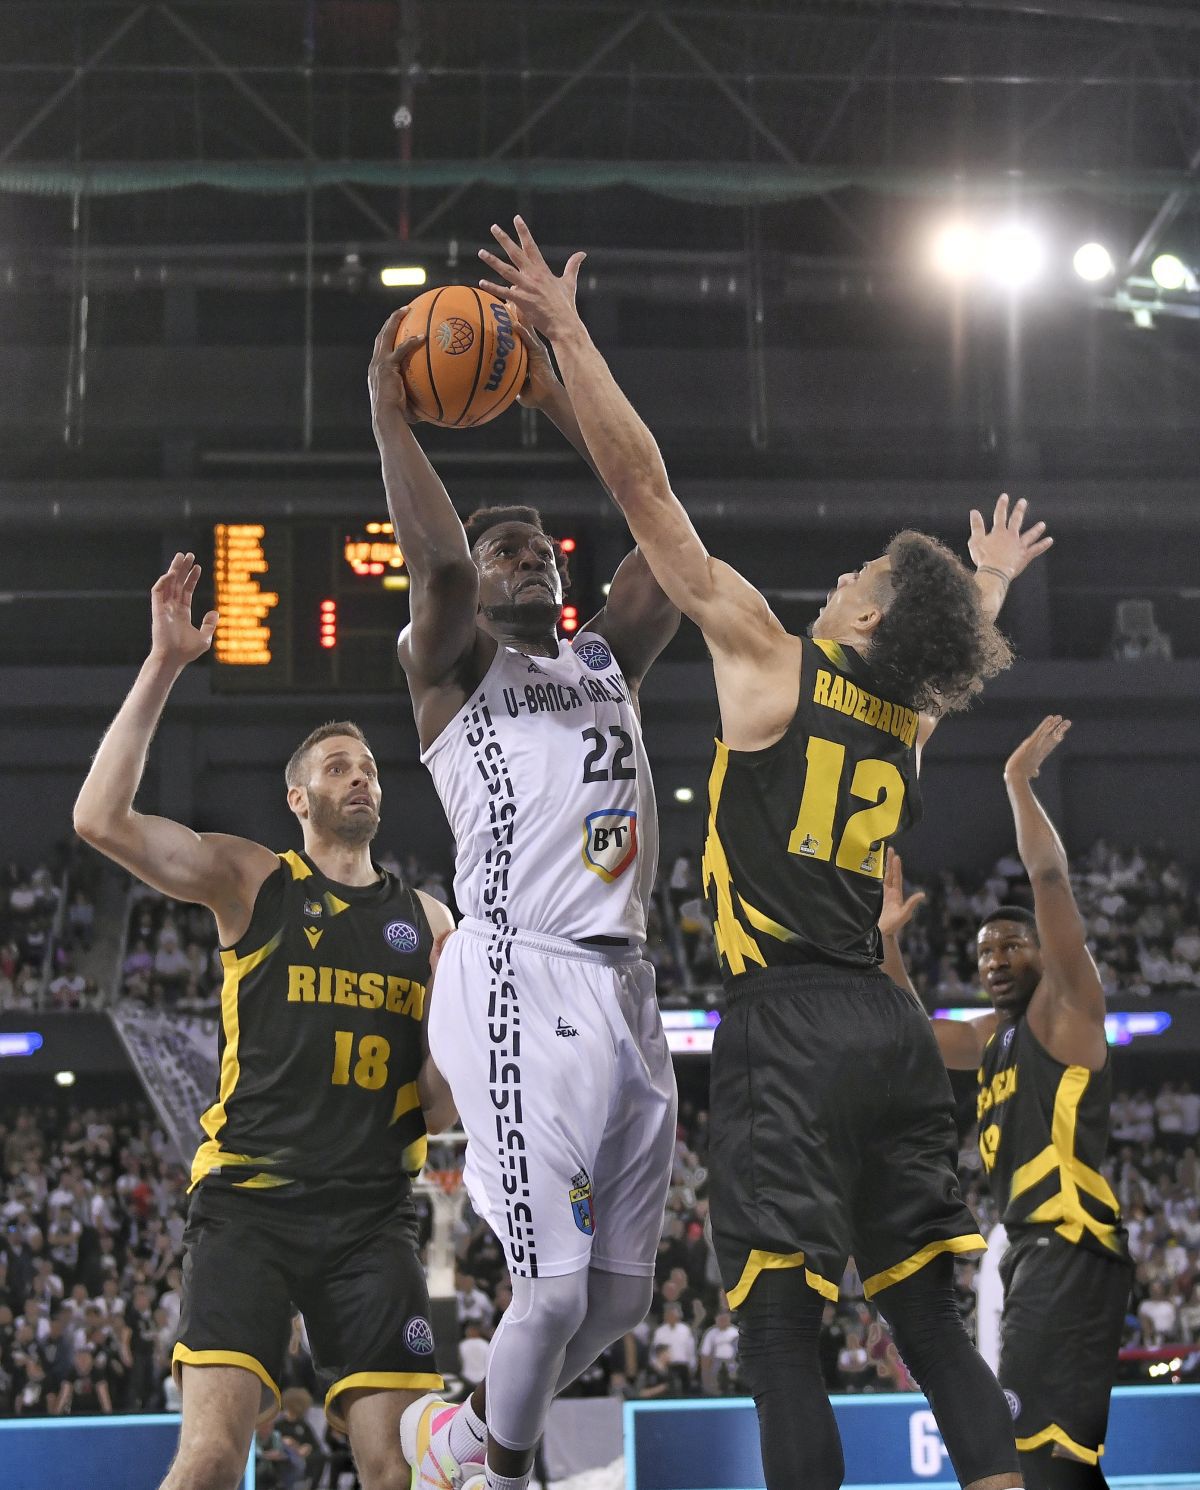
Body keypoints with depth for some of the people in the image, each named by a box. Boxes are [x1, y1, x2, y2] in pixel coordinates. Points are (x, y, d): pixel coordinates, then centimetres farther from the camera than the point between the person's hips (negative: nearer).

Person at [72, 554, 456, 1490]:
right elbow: (102, 820, -9)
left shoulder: (426, 921, 17)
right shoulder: (250, 882, 7)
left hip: (373, 1213, 3)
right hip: (250, 1200, -3)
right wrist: (164, 666, -12)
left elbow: (449, 1103, 16)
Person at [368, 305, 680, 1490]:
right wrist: (389, 413, -8)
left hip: (624, 989, 7)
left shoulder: (607, 659, 21)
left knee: (620, 1295, 10)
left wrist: (563, 403, 12)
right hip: (521, 984, -7)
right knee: (555, 1293, -12)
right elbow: (439, 563, -16)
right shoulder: (451, 667, 5)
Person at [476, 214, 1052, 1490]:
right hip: (889, 1028, 7)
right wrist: (991, 589, 62)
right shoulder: (909, 720, 16)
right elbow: (955, 657, 43)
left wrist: (569, 338, 4)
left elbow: (643, 489, -1)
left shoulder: (770, 662, -1)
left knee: (780, 1329, -9)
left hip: (790, 1025, -6)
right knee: (932, 1324, 7)